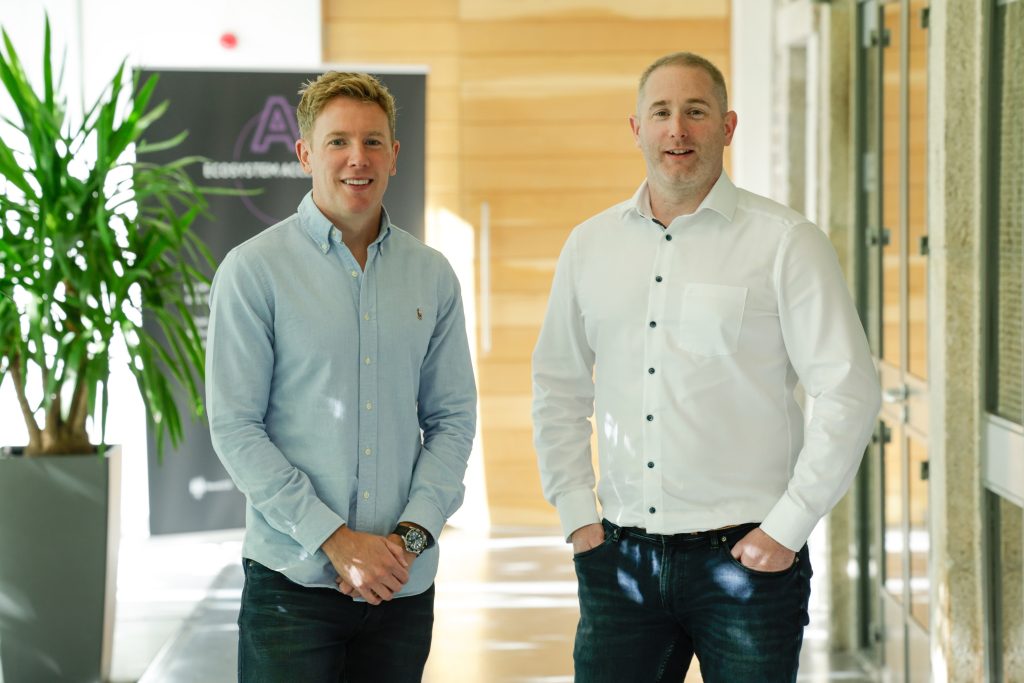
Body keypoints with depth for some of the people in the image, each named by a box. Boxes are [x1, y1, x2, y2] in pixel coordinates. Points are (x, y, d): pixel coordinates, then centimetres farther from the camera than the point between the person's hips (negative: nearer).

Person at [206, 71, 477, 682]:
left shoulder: (433, 276, 8)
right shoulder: (254, 270, -3)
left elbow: (454, 418, 8)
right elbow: (235, 427, -8)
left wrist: (412, 534, -6)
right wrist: (337, 540, -12)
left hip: (406, 584, 3)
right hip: (293, 580, -3)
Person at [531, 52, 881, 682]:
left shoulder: (787, 242, -3)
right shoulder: (590, 246, 9)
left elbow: (850, 392, -6)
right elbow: (558, 389, 17)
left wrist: (787, 528, -9)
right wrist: (577, 513, 8)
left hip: (744, 557, -3)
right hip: (621, 558, 3)